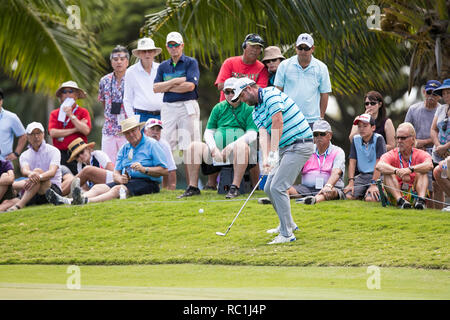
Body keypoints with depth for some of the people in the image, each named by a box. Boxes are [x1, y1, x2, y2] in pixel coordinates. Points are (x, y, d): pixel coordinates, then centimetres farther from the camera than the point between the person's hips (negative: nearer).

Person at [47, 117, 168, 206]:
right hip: (127, 181, 7)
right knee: (98, 187, -15)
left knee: (117, 189, -33)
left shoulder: (151, 144, 2)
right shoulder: (124, 148, 21)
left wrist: (144, 169, -17)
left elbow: (164, 170, -5)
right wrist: (119, 178, -9)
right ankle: (68, 201, -38)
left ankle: (86, 201, -58)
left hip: (146, 182, -7)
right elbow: (116, 173, 15)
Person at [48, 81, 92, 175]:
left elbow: (86, 131, -8)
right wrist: (75, 129, -4)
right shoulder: (55, 113, 12)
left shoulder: (83, 112, 8)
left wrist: (71, 115, -5)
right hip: (60, 154, 1)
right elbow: (53, 133, -3)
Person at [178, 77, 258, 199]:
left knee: (242, 146, -37)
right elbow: (208, 133, 12)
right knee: (194, 146, -19)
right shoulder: (218, 108, 17)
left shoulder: (248, 109, 6)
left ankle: (235, 187, -39)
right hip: (216, 152, 4)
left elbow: (252, 134, -6)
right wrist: (214, 149, -9)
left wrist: (232, 146, -19)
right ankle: (193, 187, -18)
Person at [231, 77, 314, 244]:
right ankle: (288, 224, 30)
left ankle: (287, 234, -14)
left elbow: (277, 123, -22)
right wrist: (266, 158, -19)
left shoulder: (271, 95, -13)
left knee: (277, 187, -16)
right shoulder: (256, 112, 15)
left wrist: (273, 153, -25)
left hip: (299, 145, -10)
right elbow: (263, 134, 0)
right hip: (285, 148, 10)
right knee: (269, 188, 13)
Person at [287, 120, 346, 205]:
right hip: (306, 189, 4)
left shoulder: (338, 152, 7)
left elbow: (336, 172, -14)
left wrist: (328, 186, -36)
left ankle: (315, 200, -70)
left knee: (332, 191, -39)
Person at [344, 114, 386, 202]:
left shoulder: (378, 139, -8)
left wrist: (373, 184, -21)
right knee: (349, 196, -20)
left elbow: (379, 163, -14)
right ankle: (362, 194, 10)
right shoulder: (356, 139, 8)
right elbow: (352, 162, 6)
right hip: (362, 176, 4)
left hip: (377, 175, -4)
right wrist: (351, 182, -7)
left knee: (370, 199, -28)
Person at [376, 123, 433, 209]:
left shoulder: (421, 154, 3)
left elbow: (429, 165, -22)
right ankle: (400, 200, -41)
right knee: (387, 173, -19)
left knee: (422, 172, -17)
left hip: (414, 194, 0)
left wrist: (410, 169, -39)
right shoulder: (391, 155, 4)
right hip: (395, 193, 0)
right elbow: (379, 166, -20)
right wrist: (397, 171, -38)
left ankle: (421, 199, -41)